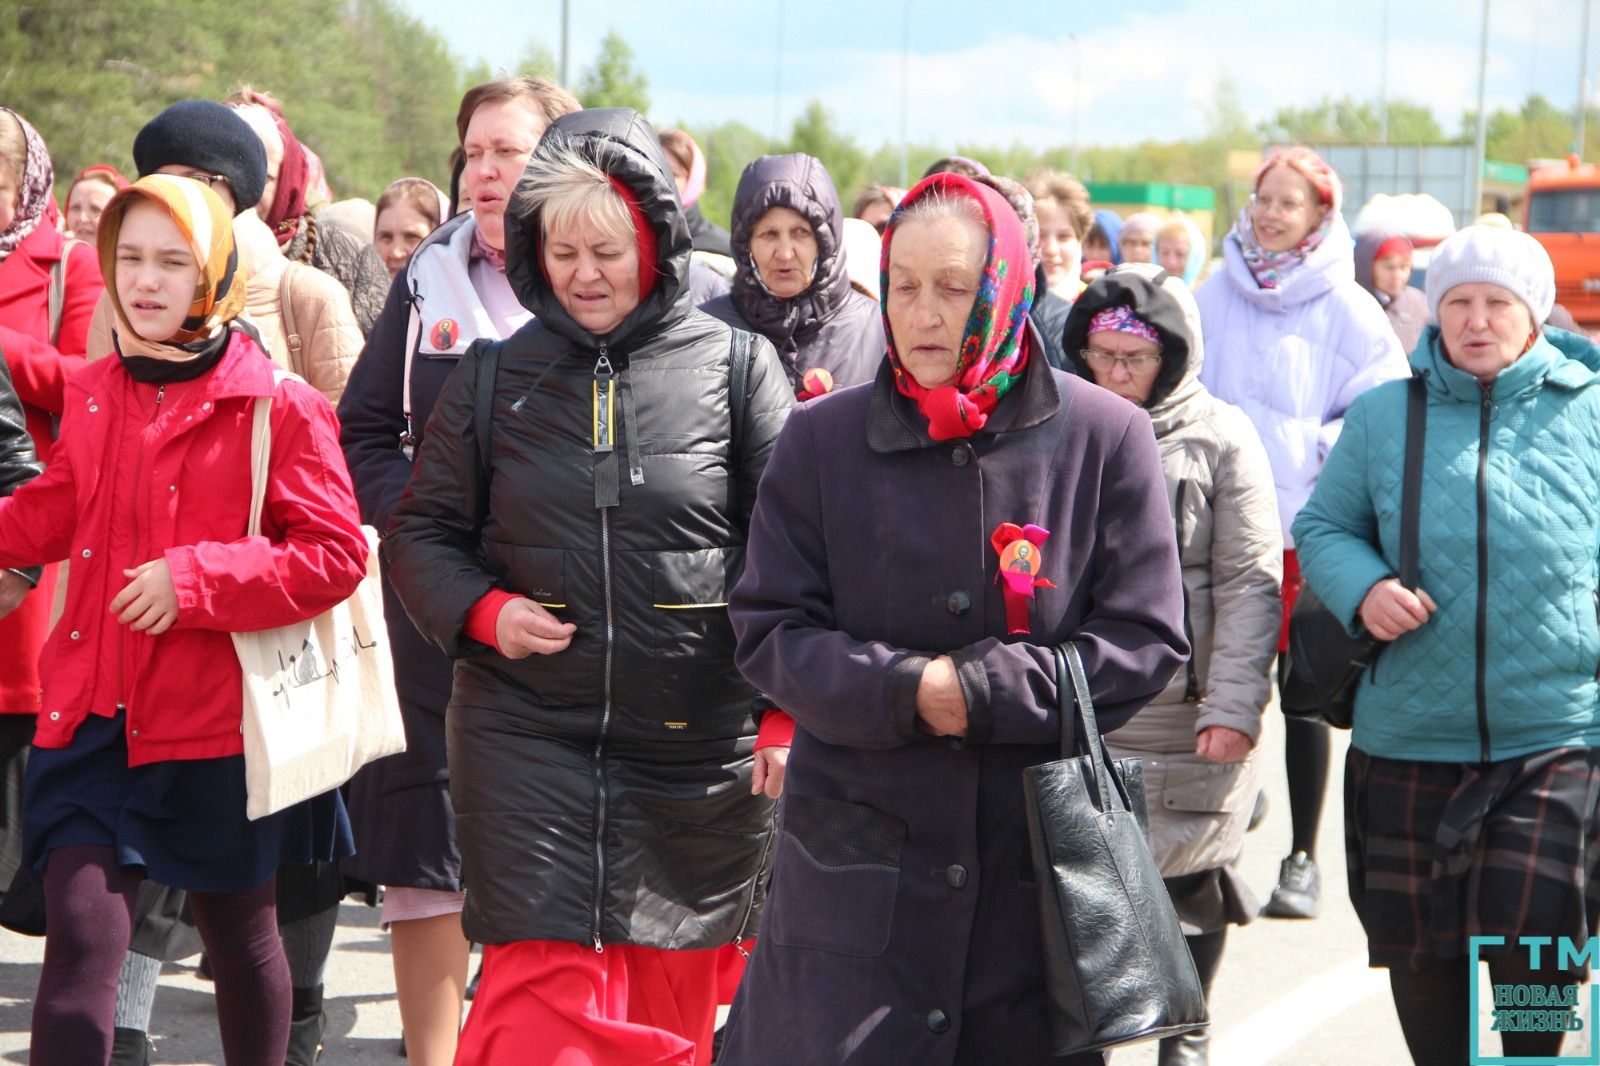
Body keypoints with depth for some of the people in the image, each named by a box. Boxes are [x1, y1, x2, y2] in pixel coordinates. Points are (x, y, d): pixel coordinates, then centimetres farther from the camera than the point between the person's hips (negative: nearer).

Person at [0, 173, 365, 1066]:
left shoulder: (277, 405, -9)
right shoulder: (92, 396, 7)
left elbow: (337, 554, -13)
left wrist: (196, 579, -19)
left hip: (221, 723, -3)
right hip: (95, 715, 3)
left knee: (241, 936, 14)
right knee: (81, 932, -8)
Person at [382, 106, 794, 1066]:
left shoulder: (738, 369, 0)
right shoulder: (495, 377, 5)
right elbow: (422, 533, 13)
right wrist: (486, 611, -6)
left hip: (699, 748, 0)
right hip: (527, 737, 0)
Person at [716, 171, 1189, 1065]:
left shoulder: (1106, 438, -1)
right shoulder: (822, 440, 3)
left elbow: (1147, 640, -3)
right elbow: (772, 632, 2)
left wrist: (983, 692, -14)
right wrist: (904, 691, -15)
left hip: (1041, 863, 0)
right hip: (857, 858, 0)